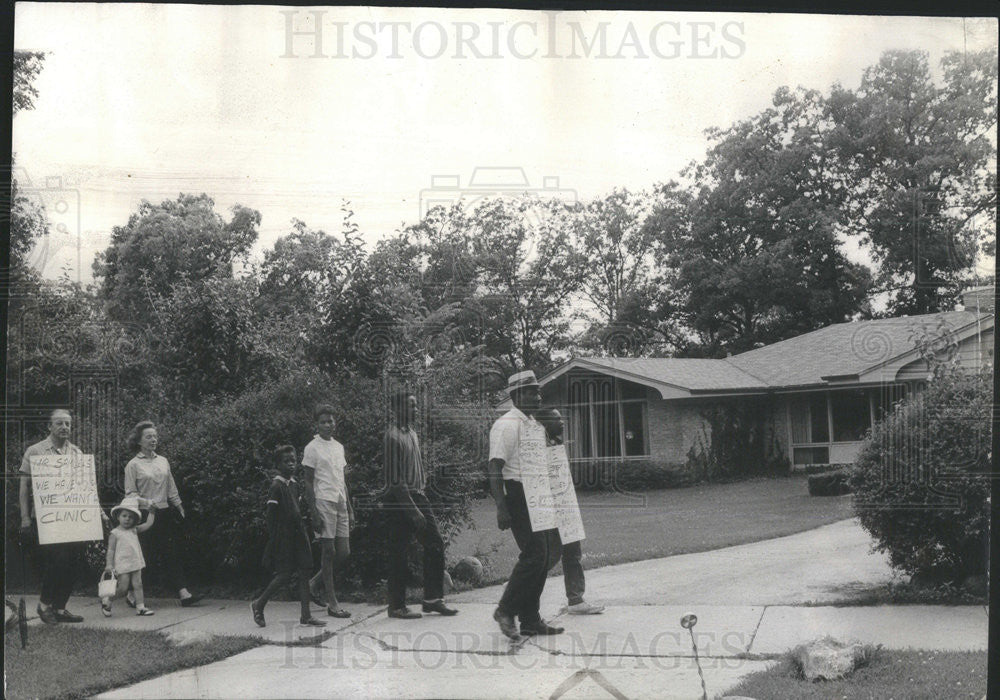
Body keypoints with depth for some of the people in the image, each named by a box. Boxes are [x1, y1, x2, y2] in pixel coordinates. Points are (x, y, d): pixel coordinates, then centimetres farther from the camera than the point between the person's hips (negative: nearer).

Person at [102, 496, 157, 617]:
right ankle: (106, 600, 15)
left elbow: (148, 524, 17)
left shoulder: (134, 530, 12)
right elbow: (111, 550, -7)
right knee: (123, 589, -5)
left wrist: (151, 511, 11)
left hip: (135, 564, 6)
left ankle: (140, 607, 4)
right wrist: (109, 565, -14)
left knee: (138, 585, 3)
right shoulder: (115, 533, -4)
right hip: (122, 565, -6)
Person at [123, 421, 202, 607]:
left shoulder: (163, 461, 14)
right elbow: (130, 493, -5)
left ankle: (183, 592, -7)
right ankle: (132, 593, 13)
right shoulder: (133, 465, -2)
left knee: (171, 554, -1)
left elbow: (172, 489, 19)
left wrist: (179, 508, 15)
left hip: (165, 513, 5)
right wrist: (145, 502, -20)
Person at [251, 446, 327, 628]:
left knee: (305, 571, 1)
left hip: (297, 534, 8)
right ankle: (259, 605, 14)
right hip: (283, 536, -8)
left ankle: (306, 615, 4)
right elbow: (271, 516, -12)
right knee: (285, 574, -6)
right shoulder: (276, 486, -11)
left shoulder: (293, 484, 13)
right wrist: (273, 540, -15)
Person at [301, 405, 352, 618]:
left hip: (340, 503, 7)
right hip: (324, 502, -7)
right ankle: (332, 603, -1)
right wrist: (313, 511, -13)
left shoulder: (339, 447, 17)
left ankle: (315, 583, 24)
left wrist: (349, 507, 17)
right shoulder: (312, 448, -3)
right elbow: (308, 482, -6)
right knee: (328, 551, -5)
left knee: (344, 552, 4)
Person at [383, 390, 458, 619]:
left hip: (417, 496, 9)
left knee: (435, 543, 5)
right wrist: (413, 510, -21)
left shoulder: (411, 433, 14)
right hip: (400, 499, -9)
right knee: (398, 553, -1)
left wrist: (420, 501, 15)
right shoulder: (394, 435, -15)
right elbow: (396, 480, -19)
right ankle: (397, 606, 7)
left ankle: (432, 599, 11)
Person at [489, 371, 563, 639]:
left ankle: (530, 619, 14)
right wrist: (501, 508, -23)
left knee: (544, 555, 8)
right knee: (534, 554, -15)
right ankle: (506, 610, -2)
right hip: (518, 494, -9)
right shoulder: (506, 425, -11)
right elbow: (495, 468, -17)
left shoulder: (534, 425, 19)